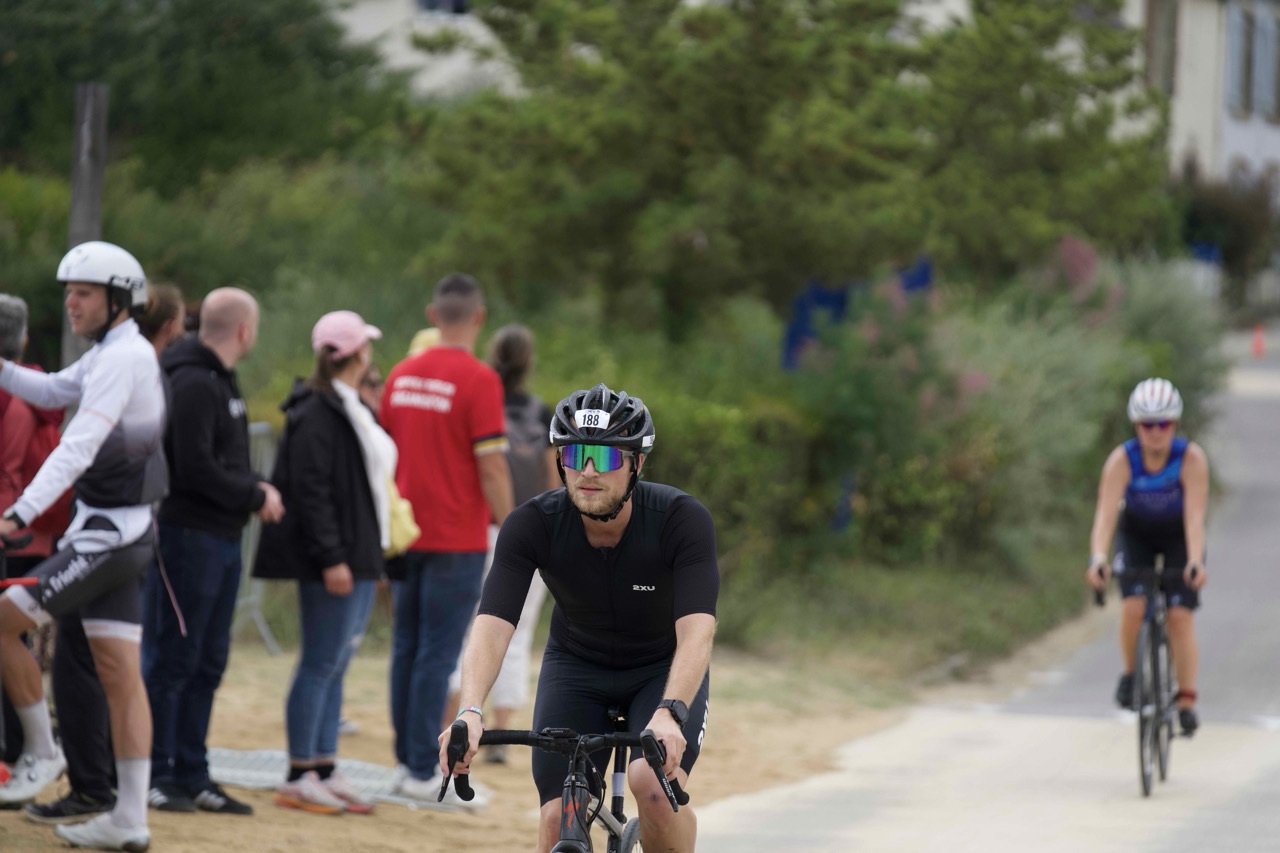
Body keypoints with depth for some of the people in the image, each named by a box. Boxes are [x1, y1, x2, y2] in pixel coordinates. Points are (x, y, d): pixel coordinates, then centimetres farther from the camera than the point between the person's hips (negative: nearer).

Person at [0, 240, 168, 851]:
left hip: (107, 535, -10)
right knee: (120, 672, 6)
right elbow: (51, 392, 26)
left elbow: (79, 447, -26)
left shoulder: (122, 359, -17)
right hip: (118, 531, 10)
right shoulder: (111, 353, 14)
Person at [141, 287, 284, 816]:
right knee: (171, 658, -4)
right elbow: (195, 468, -22)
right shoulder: (193, 383, -16)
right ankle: (154, 777, 1)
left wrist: (253, 488, 3)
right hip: (187, 533, -10)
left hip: (220, 539, 10)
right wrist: (255, 497, -11)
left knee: (208, 661, 12)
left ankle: (191, 775, 18)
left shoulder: (219, 380, 17)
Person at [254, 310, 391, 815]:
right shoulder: (317, 413, -13)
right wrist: (330, 558, -23)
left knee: (335, 665, 11)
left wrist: (373, 552, 19)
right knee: (321, 665, -7)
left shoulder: (349, 410, 18)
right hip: (334, 561, -10)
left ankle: (325, 770, 15)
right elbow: (310, 489, -19)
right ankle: (299, 778, -3)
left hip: (359, 557, 10)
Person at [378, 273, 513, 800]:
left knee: (407, 649, 13)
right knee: (439, 655, -5)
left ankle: (408, 758, 17)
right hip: (457, 539, -6)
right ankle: (421, 771, -6)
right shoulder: (478, 380, -12)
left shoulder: (402, 375, 8)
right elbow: (491, 467, -14)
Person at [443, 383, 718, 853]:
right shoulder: (533, 524, -24)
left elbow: (696, 630, -39)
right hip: (576, 665, 2)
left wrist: (670, 712, -56)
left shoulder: (682, 519, -29)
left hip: (663, 669, -2)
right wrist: (470, 712, -51)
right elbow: (493, 624, -33)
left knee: (654, 784, -28)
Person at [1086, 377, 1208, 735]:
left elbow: (1194, 516, -36)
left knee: (1179, 617, -13)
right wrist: (1097, 559, -54)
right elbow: (1106, 512, -38)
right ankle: (1130, 673, 5)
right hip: (1135, 534, 1)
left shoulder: (1192, 458, -29)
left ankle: (1187, 701, -5)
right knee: (1133, 607, -21)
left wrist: (1195, 562, -52)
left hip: (1178, 536, -1)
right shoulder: (1122, 460, -27)